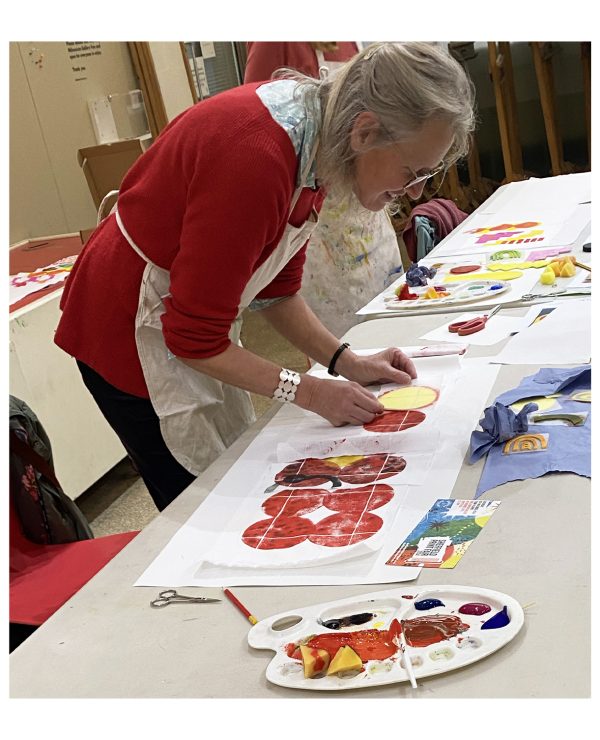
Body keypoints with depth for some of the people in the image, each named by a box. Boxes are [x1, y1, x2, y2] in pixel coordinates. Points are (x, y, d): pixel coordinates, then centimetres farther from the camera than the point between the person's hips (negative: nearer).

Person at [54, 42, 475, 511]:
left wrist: (346, 362, -5)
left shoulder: (316, 136, -7)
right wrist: (305, 392, -20)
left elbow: (277, 287, 3)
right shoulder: (255, 160, -35)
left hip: (190, 321, 8)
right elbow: (194, 338, -27)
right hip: (131, 335, -8)